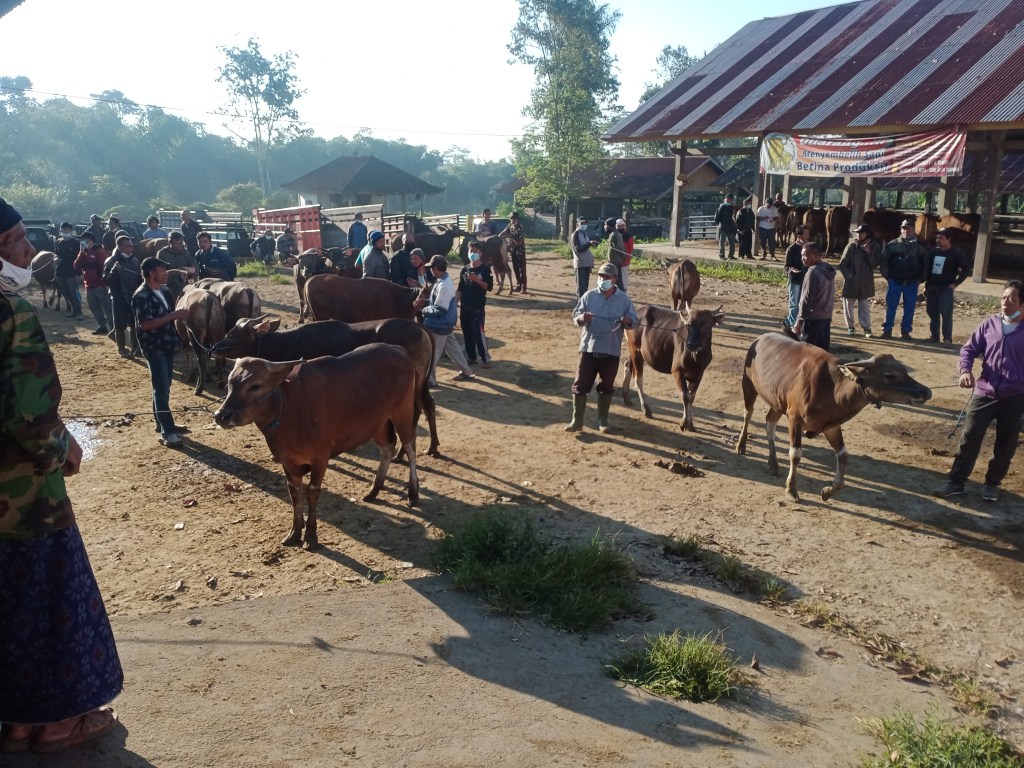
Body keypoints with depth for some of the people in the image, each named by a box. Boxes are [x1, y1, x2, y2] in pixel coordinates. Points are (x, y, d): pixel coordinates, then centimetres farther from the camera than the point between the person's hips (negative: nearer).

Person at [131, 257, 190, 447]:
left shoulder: (163, 291, 10)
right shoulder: (142, 295, -16)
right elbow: (145, 324, -23)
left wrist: (180, 314, 4)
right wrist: (173, 315, -25)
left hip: (168, 345, 8)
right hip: (154, 347, -8)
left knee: (164, 387, 16)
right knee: (161, 389, -7)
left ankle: (163, 423, 28)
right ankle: (167, 432, -6)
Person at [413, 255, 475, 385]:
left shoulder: (443, 285, -26)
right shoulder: (444, 281, 6)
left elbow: (439, 310, -26)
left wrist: (424, 309, -12)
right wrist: (425, 301, 5)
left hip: (439, 325, -10)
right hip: (446, 323, 10)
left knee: (431, 353, 2)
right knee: (452, 348, 20)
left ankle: (429, 379, 13)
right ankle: (466, 372, 30)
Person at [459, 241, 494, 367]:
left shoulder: (485, 269, -5)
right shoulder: (465, 269, 9)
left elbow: (489, 287, -11)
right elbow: (460, 289, 12)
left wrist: (476, 279, -21)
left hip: (478, 307, -5)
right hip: (465, 306, 6)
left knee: (479, 333, -9)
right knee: (467, 333, 10)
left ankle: (486, 359, -1)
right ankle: (471, 357, 21)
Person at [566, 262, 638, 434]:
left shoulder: (624, 299, 0)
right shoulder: (589, 296, 1)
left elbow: (634, 320, 0)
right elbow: (575, 315, 0)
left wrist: (628, 321, -23)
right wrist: (581, 318, -23)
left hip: (611, 351, 0)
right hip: (588, 348, 0)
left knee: (606, 386, 10)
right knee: (581, 384, 1)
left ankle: (602, 420, 24)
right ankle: (577, 420, 10)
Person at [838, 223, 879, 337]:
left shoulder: (873, 247, 2)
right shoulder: (851, 246, -5)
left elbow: (875, 264, -4)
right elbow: (842, 264, -3)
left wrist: (869, 253, -16)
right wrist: (849, 276, -10)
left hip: (865, 282, 1)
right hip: (851, 281, -1)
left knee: (865, 307, 4)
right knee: (848, 306, 5)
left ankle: (866, 328, 8)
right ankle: (850, 327, 18)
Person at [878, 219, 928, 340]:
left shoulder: (920, 247, 4)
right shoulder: (892, 245, 0)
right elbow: (883, 260, 3)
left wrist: (920, 279, 3)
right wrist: (887, 276, -1)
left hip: (912, 283, 1)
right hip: (895, 281, -1)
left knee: (909, 308, 4)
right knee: (891, 306, 0)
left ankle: (905, 331, 13)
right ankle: (887, 330, 7)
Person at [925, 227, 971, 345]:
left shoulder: (956, 253, -5)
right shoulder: (934, 251, 9)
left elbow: (966, 269, -3)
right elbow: (927, 267, 15)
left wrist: (955, 283, -8)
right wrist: (926, 283, 7)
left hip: (946, 288, -5)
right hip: (932, 287, 5)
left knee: (946, 313, -8)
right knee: (932, 313, 7)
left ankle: (947, 338, -3)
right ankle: (934, 335, 17)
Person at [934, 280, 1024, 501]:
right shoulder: (989, 324, 1)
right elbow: (969, 349, 4)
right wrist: (965, 370, -14)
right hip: (984, 393, 1)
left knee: (1006, 443, 9)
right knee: (969, 438, 2)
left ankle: (992, 483, 27)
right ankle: (956, 481, 11)